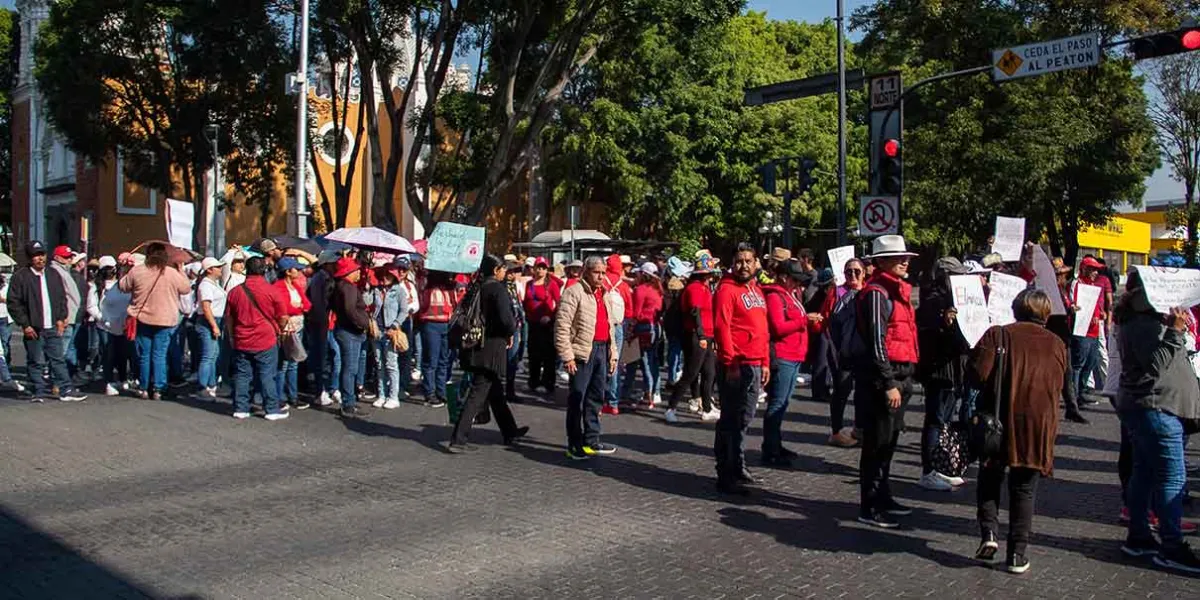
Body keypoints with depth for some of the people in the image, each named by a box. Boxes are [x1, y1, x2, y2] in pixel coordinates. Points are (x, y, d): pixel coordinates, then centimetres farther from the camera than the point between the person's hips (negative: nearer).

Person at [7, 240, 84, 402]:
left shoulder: (53, 275, 11)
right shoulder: (20, 276, -4)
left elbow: (62, 298, 18)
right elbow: (13, 303, -5)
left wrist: (61, 318, 6)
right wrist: (25, 325, -9)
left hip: (53, 327, 4)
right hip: (33, 328, -4)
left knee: (59, 359, 5)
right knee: (35, 362, 3)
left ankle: (66, 390, 8)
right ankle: (39, 392, 13)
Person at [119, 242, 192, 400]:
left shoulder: (137, 271, -6)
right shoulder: (172, 273, -8)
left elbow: (123, 286, 8)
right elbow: (187, 288, 6)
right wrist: (181, 271, 17)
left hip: (142, 319, 1)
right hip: (165, 321, -1)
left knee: (144, 355, 11)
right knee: (159, 356, 4)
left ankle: (143, 389, 16)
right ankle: (157, 389, 2)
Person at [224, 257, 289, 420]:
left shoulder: (235, 291, 2)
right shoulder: (272, 291, -9)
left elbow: (229, 317, 11)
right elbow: (283, 318, -4)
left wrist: (232, 336, 24)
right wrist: (278, 330, 15)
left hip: (241, 342, 3)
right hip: (266, 341, -3)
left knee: (241, 375, 10)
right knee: (267, 376, 2)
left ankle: (240, 409, 15)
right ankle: (272, 410, 6)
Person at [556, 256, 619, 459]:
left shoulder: (604, 294, 18)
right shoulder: (574, 293, -7)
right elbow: (562, 327, -12)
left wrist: (613, 353, 17)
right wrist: (567, 356, -17)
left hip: (602, 349, 8)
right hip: (583, 351, -8)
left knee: (596, 397, 12)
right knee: (577, 398, -1)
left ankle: (591, 441, 22)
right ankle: (575, 445, 6)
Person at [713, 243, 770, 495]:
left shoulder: (756, 290, 17)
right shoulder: (727, 289, -9)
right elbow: (721, 328, -16)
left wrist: (765, 363, 17)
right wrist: (730, 364, -19)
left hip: (755, 365, 8)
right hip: (736, 366, -8)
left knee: (743, 419, 16)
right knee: (731, 421, -4)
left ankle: (737, 467, 28)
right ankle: (726, 477, 2)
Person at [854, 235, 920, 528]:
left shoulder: (898, 290, 17)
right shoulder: (877, 292, -14)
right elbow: (877, 342, -19)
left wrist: (903, 379, 18)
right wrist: (889, 384, -20)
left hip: (898, 375, 10)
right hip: (883, 377, -10)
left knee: (889, 440, 18)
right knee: (878, 442, -3)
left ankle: (882, 497, 31)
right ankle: (869, 507, 4)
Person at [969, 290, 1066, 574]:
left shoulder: (998, 335, -4)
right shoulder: (1057, 345, 7)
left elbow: (978, 373, -12)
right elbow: (1059, 386, 14)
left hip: (1000, 422, -2)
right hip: (1039, 426, 2)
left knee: (990, 479, 17)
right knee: (1024, 490, 10)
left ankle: (989, 533, 3)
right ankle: (1017, 553, 10)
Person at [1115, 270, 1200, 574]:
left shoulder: (1147, 320, 17)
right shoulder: (1141, 325, -16)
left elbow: (1169, 359, 20)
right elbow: (1156, 364, -23)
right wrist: (1175, 331, -24)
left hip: (1146, 408, 11)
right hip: (1154, 407, -11)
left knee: (1145, 472, 13)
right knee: (1173, 477, -9)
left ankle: (1138, 537, 19)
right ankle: (1172, 548, -6)